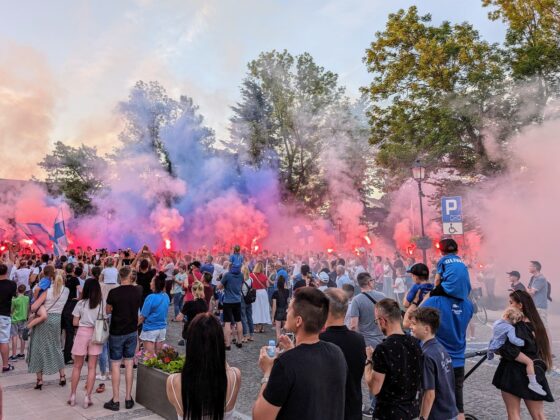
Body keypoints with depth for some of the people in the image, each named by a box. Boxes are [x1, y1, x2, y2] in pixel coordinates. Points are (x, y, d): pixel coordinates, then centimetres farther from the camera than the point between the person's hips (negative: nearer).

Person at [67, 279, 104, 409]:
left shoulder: (80, 303, -4)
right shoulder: (102, 303, -5)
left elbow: (75, 323, -1)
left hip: (82, 333, 0)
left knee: (77, 366, 13)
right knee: (92, 367, 5)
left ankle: (72, 396, 19)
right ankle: (87, 397, 5)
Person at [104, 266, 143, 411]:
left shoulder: (113, 293, -15)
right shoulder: (137, 290, -7)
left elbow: (107, 311, 0)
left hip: (116, 333, -3)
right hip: (132, 331, 3)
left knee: (115, 365, 4)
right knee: (129, 364, 10)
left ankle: (115, 401, 9)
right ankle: (128, 398, 16)